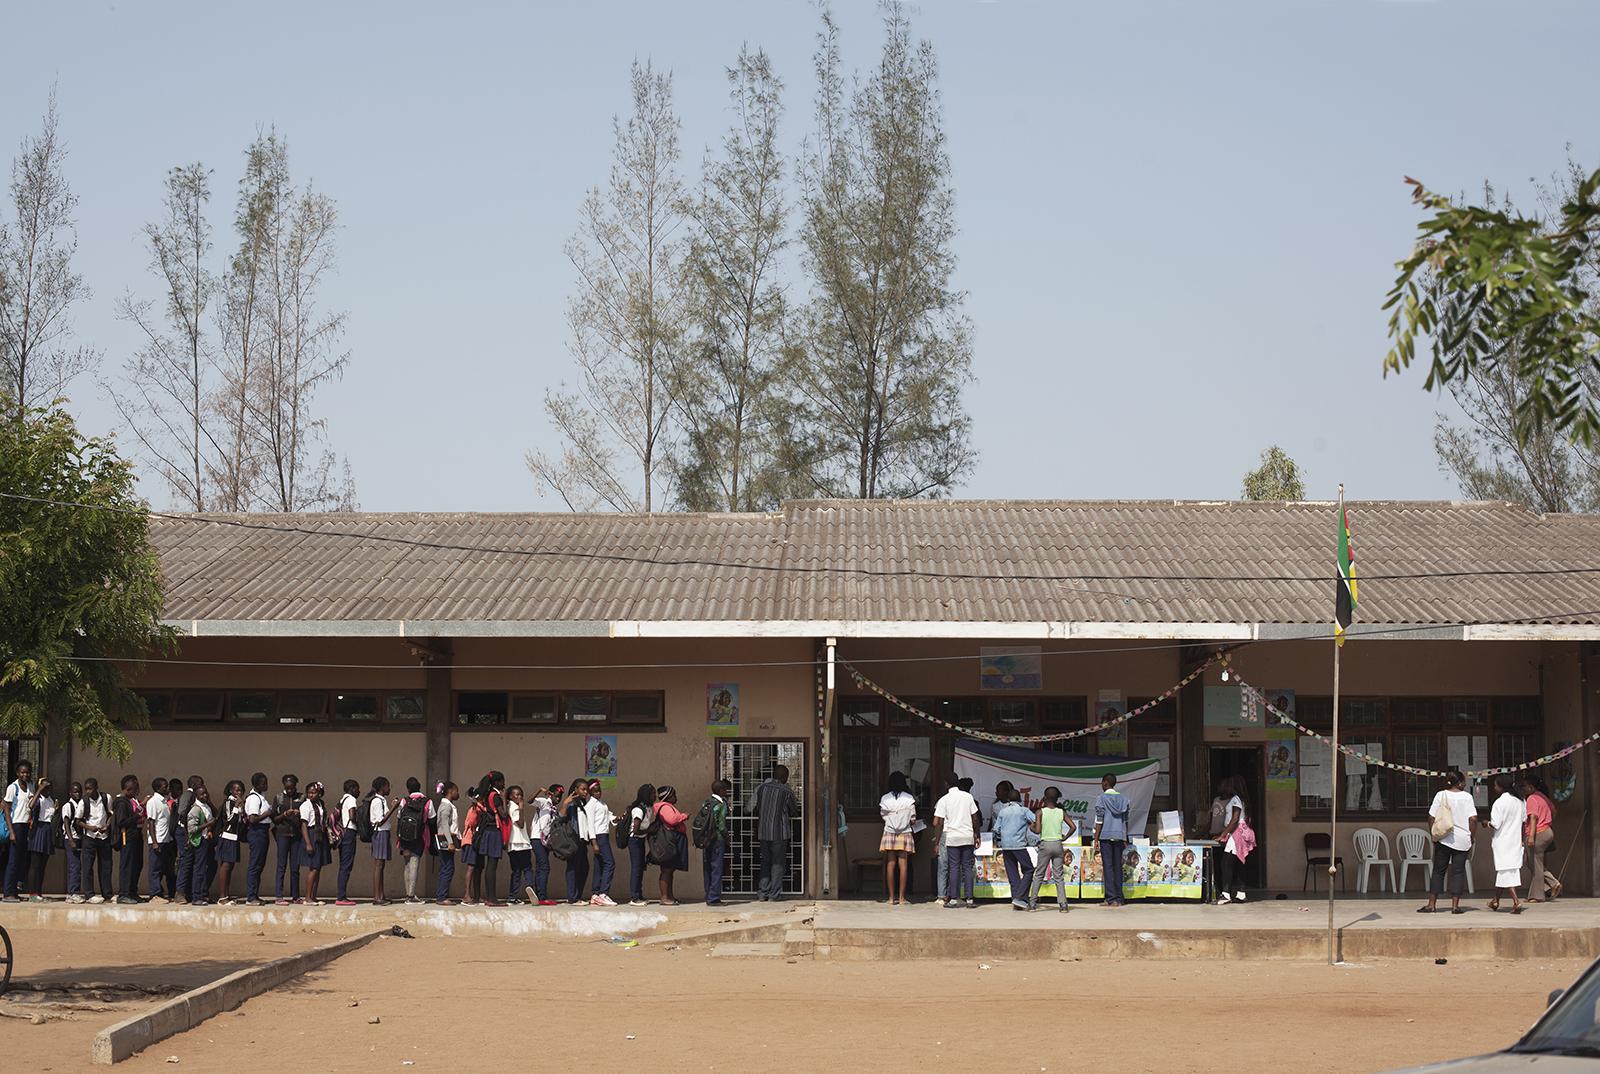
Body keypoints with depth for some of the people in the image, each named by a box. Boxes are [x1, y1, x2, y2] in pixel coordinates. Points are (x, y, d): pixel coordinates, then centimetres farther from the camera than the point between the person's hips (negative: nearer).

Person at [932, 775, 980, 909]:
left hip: (952, 837, -1)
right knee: (968, 867, 4)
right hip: (968, 837, 1)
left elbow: (937, 823, -5)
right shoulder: (968, 797, 4)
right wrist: (976, 836, 15)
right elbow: (975, 818, 5)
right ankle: (970, 899, 0)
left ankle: (953, 899, 1)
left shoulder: (943, 800, 1)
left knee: (954, 868, 3)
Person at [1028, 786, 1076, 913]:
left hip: (1045, 844, -2)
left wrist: (1031, 827, 8)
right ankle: (1063, 904, -1)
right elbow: (1073, 827, -4)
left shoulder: (1041, 812, -5)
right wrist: (1064, 838, 8)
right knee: (1059, 876, 6)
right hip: (1058, 845, 2)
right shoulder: (1061, 812, 3)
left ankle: (1032, 903, 5)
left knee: (1038, 875, 7)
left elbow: (1037, 830, -13)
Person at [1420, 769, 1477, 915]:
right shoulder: (1467, 797, -3)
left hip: (1444, 839, 1)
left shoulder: (1441, 795, -1)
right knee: (1458, 871, 4)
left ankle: (1431, 904, 4)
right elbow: (1473, 819, -8)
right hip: (1462, 840, -1)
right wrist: (1472, 836, 4)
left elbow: (1432, 817, -3)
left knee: (1438, 871, 7)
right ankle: (1455, 905, -1)